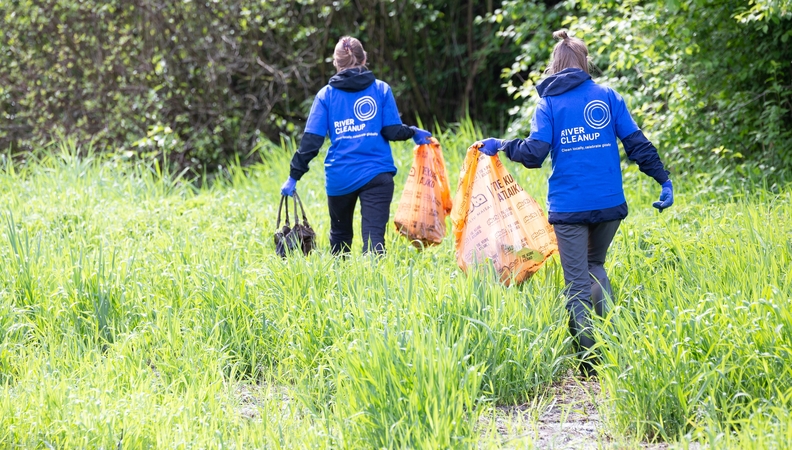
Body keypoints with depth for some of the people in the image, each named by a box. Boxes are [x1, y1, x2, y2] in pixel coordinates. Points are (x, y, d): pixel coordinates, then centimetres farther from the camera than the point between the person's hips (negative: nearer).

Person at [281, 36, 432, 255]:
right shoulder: (381, 89, 2)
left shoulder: (326, 95, 3)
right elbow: (393, 131, -3)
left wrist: (294, 176, 3)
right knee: (374, 236, -10)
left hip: (339, 177, 1)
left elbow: (311, 141, -1)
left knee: (340, 235, 21)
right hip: (376, 175, -1)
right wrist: (414, 133, 17)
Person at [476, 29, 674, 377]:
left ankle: (590, 363, -2)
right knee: (595, 267, 24)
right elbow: (637, 143, 0)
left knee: (577, 284, 3)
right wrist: (664, 179, 4)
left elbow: (534, 153, -10)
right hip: (609, 203, 2)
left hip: (569, 205, -2)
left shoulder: (549, 103, 1)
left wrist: (501, 146, 6)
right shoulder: (607, 96, 5)